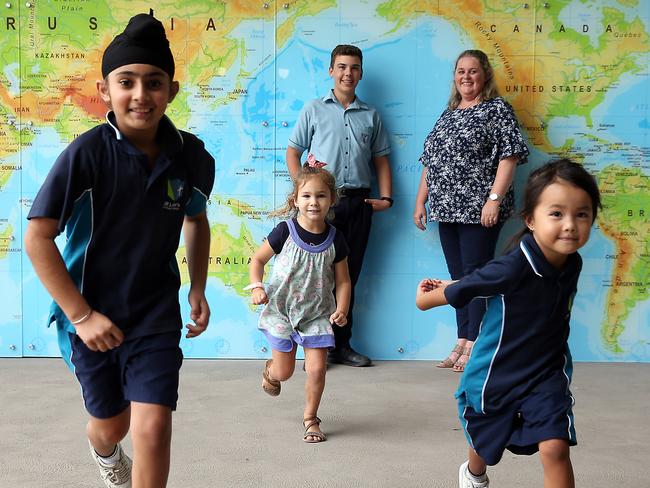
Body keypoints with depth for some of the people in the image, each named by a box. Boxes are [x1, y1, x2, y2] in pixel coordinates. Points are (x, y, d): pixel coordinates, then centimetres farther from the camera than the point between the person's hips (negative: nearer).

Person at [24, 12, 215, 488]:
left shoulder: (192, 156, -10)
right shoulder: (87, 153, -20)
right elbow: (38, 237, -16)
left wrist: (198, 290, 3)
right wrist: (81, 315, -17)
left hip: (157, 311, 1)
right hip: (92, 313, -1)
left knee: (153, 425, -9)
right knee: (111, 424, 18)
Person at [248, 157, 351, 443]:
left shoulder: (334, 239, -8)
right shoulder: (285, 232, -14)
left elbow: (343, 280, 0)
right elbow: (258, 259, -1)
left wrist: (342, 309, -14)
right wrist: (257, 287, -17)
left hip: (318, 314, 1)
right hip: (282, 310, -1)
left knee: (317, 369, -4)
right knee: (284, 372, 7)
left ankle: (310, 418, 19)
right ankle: (270, 371, 46)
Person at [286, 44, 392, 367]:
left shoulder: (371, 116, 15)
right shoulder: (313, 110, 7)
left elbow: (380, 159, 17)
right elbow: (293, 152, 6)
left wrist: (386, 197, 5)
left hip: (358, 202, 3)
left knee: (349, 276, 8)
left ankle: (342, 344, 16)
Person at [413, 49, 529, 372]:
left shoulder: (497, 109, -1)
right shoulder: (448, 115, 19)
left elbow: (509, 155, -11)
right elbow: (430, 162, 20)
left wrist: (494, 198, -19)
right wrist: (420, 201, 15)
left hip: (479, 209, -7)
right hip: (447, 209, 7)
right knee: (458, 276, 10)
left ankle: (475, 345, 4)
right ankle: (462, 342, 18)